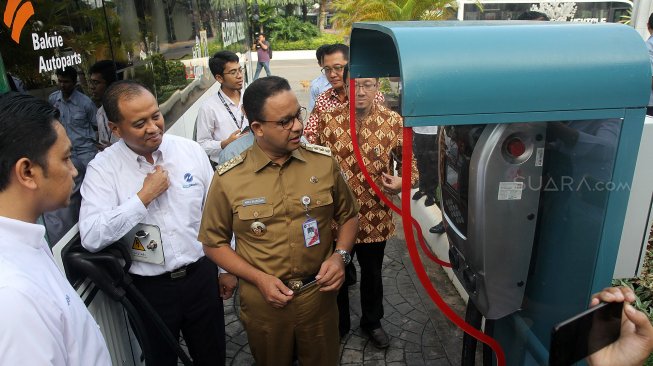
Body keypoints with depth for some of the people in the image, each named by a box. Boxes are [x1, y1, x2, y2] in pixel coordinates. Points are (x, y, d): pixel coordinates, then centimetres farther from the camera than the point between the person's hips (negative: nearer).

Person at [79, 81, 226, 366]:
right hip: (149, 286, -2)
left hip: (202, 275, 2)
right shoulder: (103, 168, -11)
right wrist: (144, 196, -22)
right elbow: (91, 237, -20)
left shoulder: (191, 150, -5)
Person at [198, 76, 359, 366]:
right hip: (264, 303, -1)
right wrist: (259, 279, -14)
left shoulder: (324, 162, -8)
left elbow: (348, 215, 6)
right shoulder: (228, 179, -13)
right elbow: (213, 243, -3)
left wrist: (340, 255, -12)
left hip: (319, 296, 1)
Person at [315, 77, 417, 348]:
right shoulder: (328, 120, -8)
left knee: (372, 273, 21)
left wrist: (402, 182, -19)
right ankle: (338, 324, 45)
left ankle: (372, 322, 48)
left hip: (375, 217, 1)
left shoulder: (393, 122, -7)